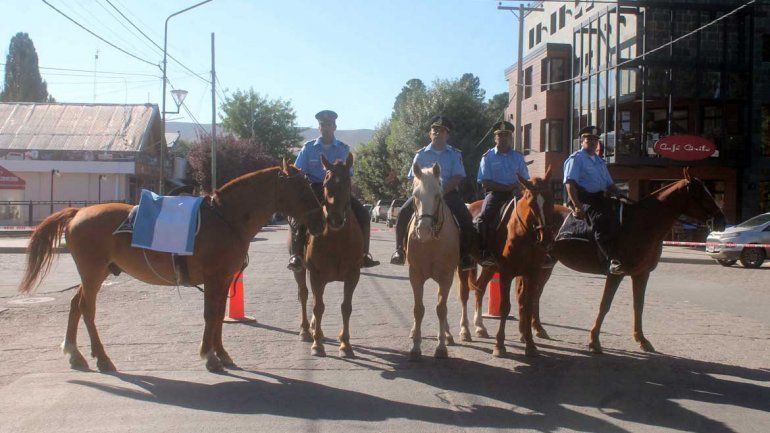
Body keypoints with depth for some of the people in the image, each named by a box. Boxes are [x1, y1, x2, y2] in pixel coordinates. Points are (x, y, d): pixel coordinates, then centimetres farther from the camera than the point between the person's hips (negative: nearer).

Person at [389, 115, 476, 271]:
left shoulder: (454, 154, 7)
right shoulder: (421, 154, 10)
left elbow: (457, 178, -3)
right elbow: (414, 178, 7)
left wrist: (442, 191, -18)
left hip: (448, 193, -1)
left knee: (466, 218, -24)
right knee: (403, 213, -22)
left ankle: (465, 254, -12)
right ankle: (399, 250, -9)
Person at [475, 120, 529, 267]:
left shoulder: (518, 157, 17)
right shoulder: (488, 156, 7)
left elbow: (526, 181, 15)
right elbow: (485, 183, -3)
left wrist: (519, 189, -10)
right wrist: (508, 187, -10)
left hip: (515, 194, 3)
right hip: (495, 193, -2)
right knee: (484, 217, -31)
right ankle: (484, 253, -27)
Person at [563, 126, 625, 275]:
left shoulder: (600, 161, 28)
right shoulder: (576, 158, 3)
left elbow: (609, 184, 29)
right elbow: (570, 183, -10)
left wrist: (621, 195, 8)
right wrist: (577, 206, -22)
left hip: (600, 198, 9)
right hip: (584, 199, -9)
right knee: (601, 219, -34)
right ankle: (613, 260, -44)